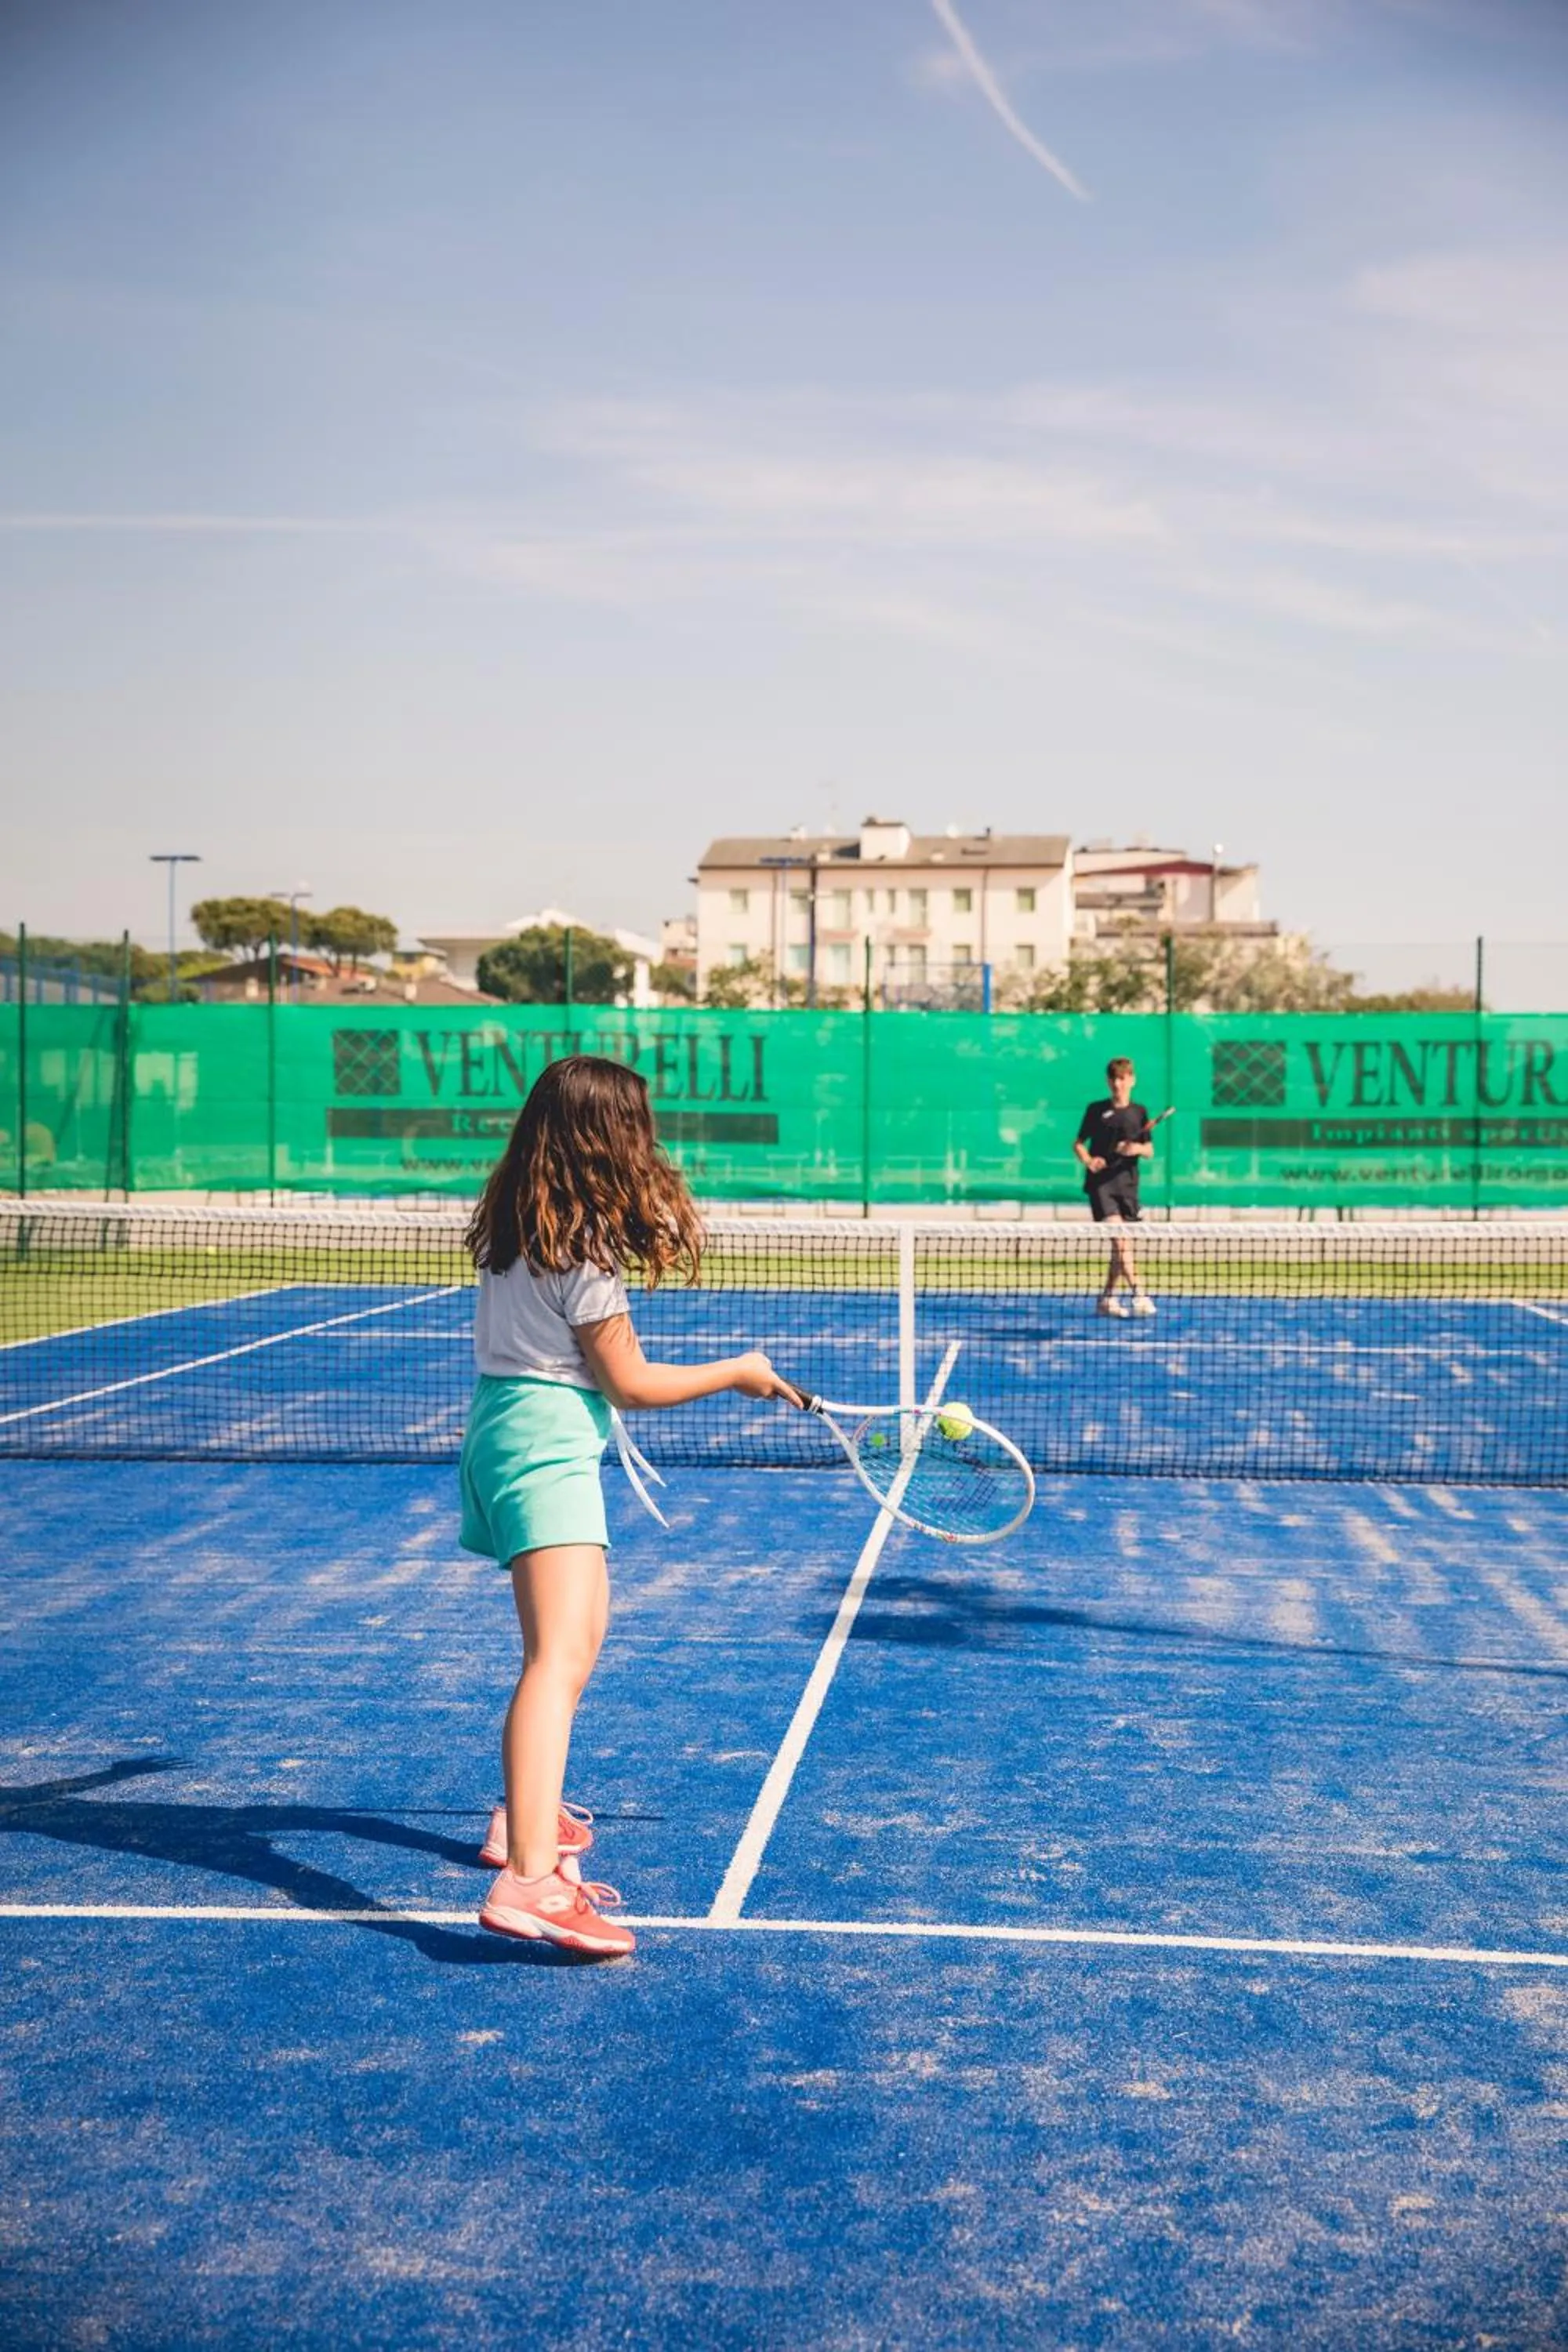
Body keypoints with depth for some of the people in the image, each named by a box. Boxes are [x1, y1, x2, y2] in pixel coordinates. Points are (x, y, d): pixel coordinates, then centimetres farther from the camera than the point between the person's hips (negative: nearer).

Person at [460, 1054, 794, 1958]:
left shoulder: (515, 1227, 8)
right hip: (547, 1448, -10)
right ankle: (529, 1879, -37)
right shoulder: (585, 1247, -17)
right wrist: (736, 1373, 1)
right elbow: (631, 1383, -11)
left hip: (510, 1432, 10)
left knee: (579, 1634, 27)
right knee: (561, 1658, -22)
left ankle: (527, 1814, 39)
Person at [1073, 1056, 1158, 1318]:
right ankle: (1139, 1295, -25)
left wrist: (1138, 1148, -13)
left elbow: (1150, 1152, 10)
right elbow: (1079, 1144, 6)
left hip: (1127, 1184, 4)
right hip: (1101, 1183, -4)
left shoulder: (1139, 1112, 11)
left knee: (1122, 1245, 6)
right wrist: (1088, 1161, -15)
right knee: (1117, 1235, -19)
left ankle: (1107, 1298, 18)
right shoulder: (1096, 1110, 3)